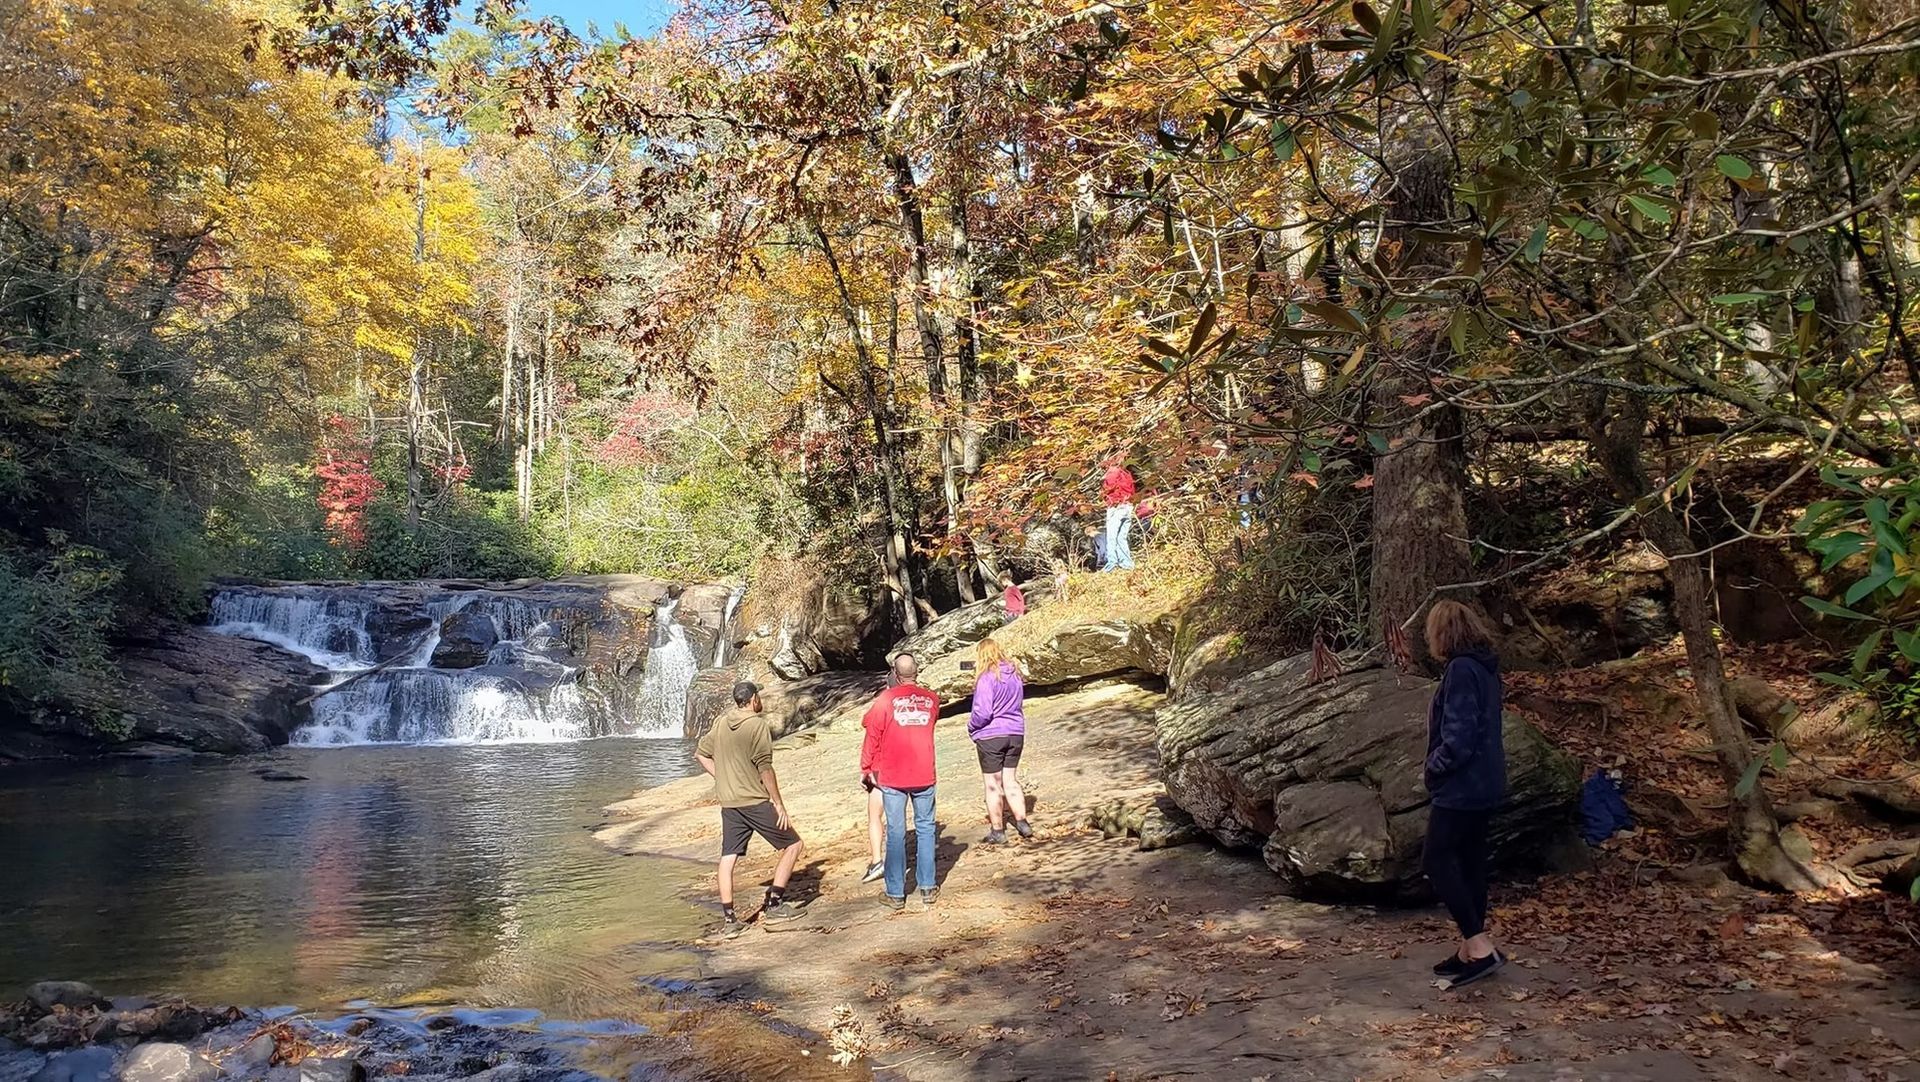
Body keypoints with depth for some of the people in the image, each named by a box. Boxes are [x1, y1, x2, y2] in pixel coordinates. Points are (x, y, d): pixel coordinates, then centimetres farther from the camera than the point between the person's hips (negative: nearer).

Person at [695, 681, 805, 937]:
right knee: (792, 845, 6)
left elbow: (701, 754, 18)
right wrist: (779, 805, -11)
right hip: (756, 801, -7)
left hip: (728, 803, 7)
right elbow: (765, 768, -16)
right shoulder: (758, 725, -12)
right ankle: (774, 904, 3)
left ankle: (729, 920, 8)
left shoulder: (720, 723, 9)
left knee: (728, 859, 7)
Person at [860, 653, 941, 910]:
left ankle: (895, 894, 7)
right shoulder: (931, 699, 1)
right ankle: (927, 888, 13)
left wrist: (866, 768, 8)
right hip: (924, 775, 2)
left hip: (892, 776, -2)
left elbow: (872, 736, -3)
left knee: (896, 833, 3)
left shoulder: (886, 699, -7)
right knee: (925, 829, 11)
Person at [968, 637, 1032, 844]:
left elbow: (983, 713, -20)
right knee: (1011, 781, 18)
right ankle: (1022, 823, 16)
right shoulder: (1015, 675, 3)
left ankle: (997, 831, 13)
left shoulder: (987, 678, -18)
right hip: (1016, 734, 6)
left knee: (993, 785, 6)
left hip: (991, 736, -6)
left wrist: (971, 727, -5)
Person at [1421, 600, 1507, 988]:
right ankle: (1470, 948, 21)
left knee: (1438, 862, -5)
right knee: (1470, 861, 14)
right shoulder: (1483, 667, 11)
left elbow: (1459, 735, -24)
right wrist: (1440, 766, 13)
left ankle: (1480, 947, -7)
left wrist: (1434, 767, -8)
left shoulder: (1461, 669, -20)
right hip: (1483, 782, 10)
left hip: (1461, 785, -10)